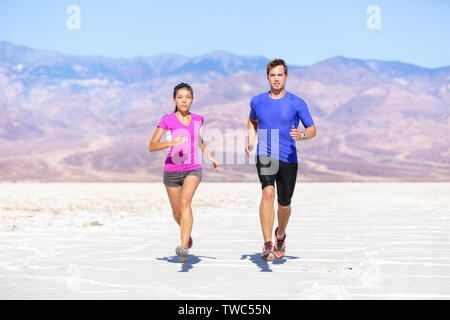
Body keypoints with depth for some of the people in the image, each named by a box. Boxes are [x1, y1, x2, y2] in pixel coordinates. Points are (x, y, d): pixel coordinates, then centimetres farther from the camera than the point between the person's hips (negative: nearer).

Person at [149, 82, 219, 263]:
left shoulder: (198, 119, 5)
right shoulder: (167, 120, -6)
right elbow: (152, 147, -11)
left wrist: (210, 157, 20)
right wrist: (171, 143, -27)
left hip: (193, 169, 0)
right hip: (172, 170, 0)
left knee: (185, 201, -27)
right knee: (177, 214, 11)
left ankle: (184, 247, -35)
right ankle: (186, 232, 47)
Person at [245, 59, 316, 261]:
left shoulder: (297, 103, -1)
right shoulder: (257, 101, 6)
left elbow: (312, 130, 4)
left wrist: (301, 135, -18)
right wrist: (250, 142, 11)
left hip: (288, 159, 0)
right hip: (265, 155, 0)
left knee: (284, 205, 9)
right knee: (268, 193, -25)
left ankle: (280, 235, 41)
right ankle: (267, 245, -26)